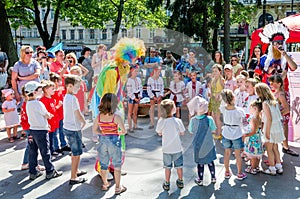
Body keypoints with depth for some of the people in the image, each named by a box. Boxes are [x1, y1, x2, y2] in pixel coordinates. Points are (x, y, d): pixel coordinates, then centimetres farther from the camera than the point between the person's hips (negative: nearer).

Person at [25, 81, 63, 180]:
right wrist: (48, 115, 11)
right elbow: (47, 116, -9)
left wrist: (46, 116, 9)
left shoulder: (28, 104, 6)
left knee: (32, 152, 12)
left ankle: (33, 172, 21)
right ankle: (50, 172, 12)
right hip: (41, 131, -8)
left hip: (32, 130, 8)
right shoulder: (38, 103, -18)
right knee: (45, 152, 2)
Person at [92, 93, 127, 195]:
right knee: (117, 165, 12)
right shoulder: (116, 117, -19)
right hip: (114, 141, -4)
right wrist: (118, 133, 3)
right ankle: (118, 188, 20)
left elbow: (94, 130, 1)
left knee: (104, 164, 20)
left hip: (103, 141, 4)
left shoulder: (99, 116, -6)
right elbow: (124, 131, -17)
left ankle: (105, 184, 38)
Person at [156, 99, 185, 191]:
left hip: (166, 149, 1)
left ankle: (167, 184, 25)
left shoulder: (161, 121, -14)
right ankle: (180, 181, 34)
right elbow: (182, 133, -5)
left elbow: (159, 133, 0)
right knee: (179, 166, 19)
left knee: (167, 167, 16)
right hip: (177, 148, -1)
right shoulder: (178, 121, -17)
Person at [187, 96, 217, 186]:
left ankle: (200, 180, 25)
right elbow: (213, 130, -5)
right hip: (209, 145, 0)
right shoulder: (209, 119, -19)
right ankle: (213, 177, 32)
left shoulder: (193, 120, -16)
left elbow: (191, 131, -3)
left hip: (198, 145, 0)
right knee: (210, 161, 18)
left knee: (200, 163, 14)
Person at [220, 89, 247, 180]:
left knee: (227, 153, 17)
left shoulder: (223, 109, -16)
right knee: (238, 154, 11)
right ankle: (239, 174, 23)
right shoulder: (239, 110, -23)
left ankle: (227, 172, 29)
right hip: (237, 134, -2)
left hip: (226, 134, 3)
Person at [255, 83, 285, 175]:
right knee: (275, 148, 19)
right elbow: (278, 115, 9)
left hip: (271, 129, -8)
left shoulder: (265, 103, -18)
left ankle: (272, 169, 14)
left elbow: (269, 119, -21)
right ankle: (279, 167, 27)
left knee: (269, 149, 6)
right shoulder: (274, 101, 5)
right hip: (278, 127, 8)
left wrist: (267, 132, -17)